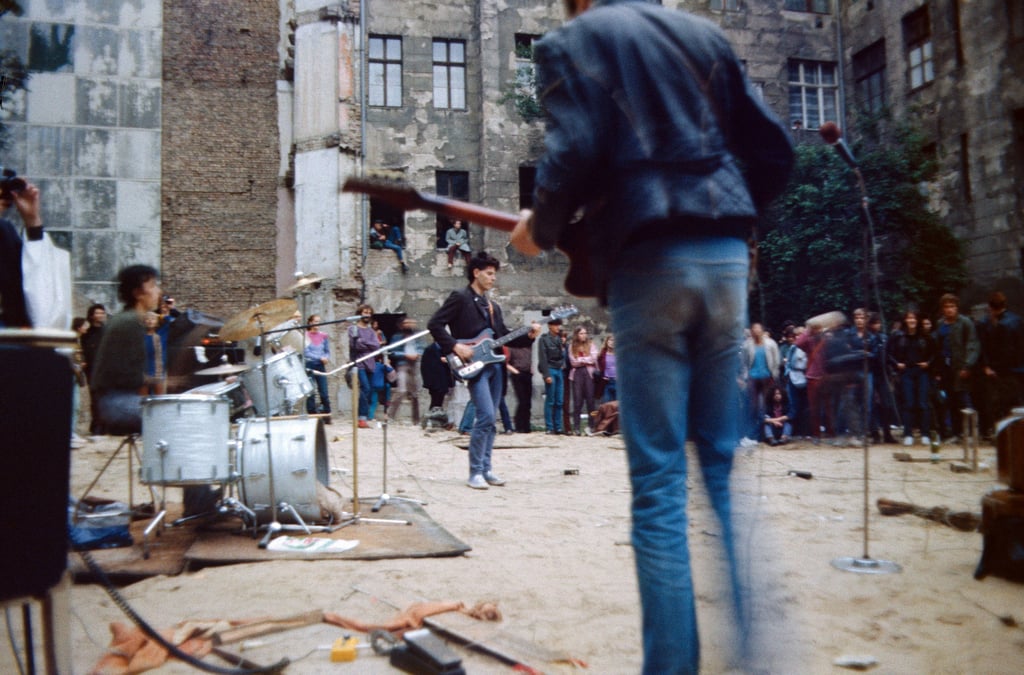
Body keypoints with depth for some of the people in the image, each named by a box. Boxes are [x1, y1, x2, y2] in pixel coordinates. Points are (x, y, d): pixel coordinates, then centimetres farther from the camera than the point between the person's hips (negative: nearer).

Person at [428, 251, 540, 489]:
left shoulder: (493, 306, 22)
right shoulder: (460, 298, -2)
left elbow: (503, 336, 20)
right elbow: (435, 324, -9)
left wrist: (528, 336, 5)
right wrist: (455, 347, -17)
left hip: (494, 364, 8)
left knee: (490, 421, 9)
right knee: (486, 416, -16)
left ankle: (486, 469, 17)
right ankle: (475, 473, -9)